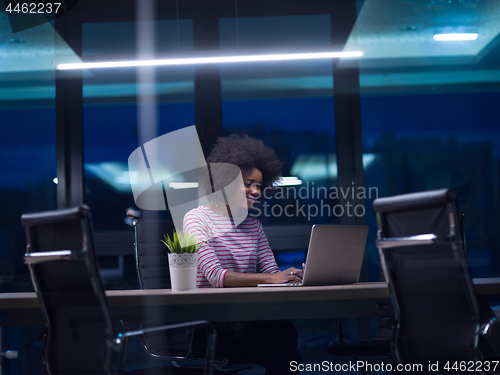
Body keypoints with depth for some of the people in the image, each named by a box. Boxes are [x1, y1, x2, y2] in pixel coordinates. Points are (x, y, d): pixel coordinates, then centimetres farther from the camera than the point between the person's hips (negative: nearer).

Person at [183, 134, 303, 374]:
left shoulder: (253, 225, 18)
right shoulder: (197, 219, -2)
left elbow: (271, 271, 8)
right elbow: (216, 277, -15)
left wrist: (292, 276, -15)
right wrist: (269, 278, -26)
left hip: (244, 317, 5)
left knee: (286, 332, -28)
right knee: (282, 336, -30)